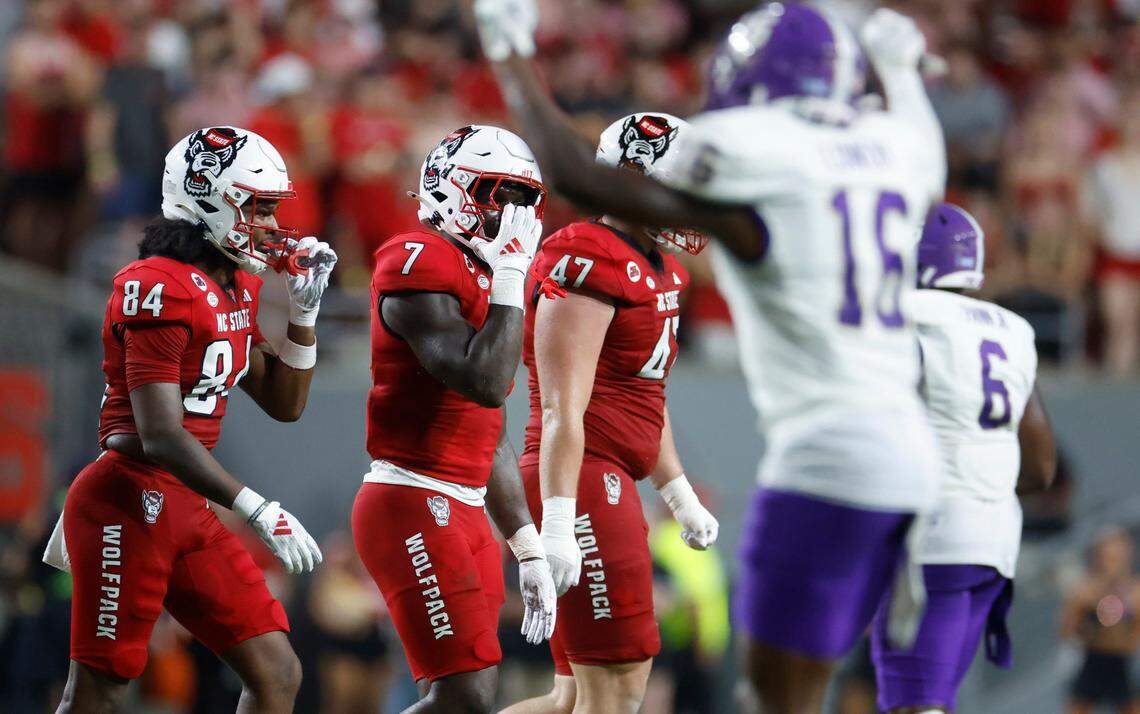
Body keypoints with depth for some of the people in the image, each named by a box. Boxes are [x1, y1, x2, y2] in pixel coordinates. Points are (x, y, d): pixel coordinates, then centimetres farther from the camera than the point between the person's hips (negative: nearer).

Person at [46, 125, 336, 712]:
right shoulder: (160, 289, -17)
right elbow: (162, 437, -23)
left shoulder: (236, 288, 12)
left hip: (186, 509, 9)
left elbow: (283, 403, 21)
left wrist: (304, 308, 9)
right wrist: (259, 511, -25)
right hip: (128, 503, -9)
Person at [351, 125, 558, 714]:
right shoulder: (420, 265, -12)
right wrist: (509, 274, -16)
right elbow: (485, 383, -24)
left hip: (462, 512, 10)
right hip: (412, 509, -10)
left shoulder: (480, 278, 18)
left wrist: (528, 549, 22)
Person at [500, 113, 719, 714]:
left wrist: (679, 496, 31)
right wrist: (558, 524, -25)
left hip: (611, 482, 10)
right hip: (583, 481, -10)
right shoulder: (589, 264, -14)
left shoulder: (654, 269, 18)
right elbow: (562, 410, -20)